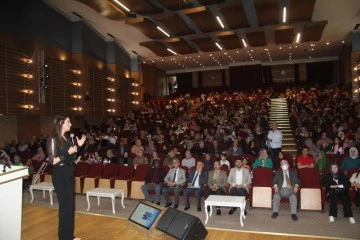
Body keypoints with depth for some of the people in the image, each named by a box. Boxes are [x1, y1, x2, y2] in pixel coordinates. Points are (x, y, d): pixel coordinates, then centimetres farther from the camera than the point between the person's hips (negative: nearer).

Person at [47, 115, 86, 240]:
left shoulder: (67, 139, 10)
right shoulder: (53, 140, -12)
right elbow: (52, 161, -18)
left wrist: (79, 146, 4)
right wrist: (68, 153, -23)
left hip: (70, 173, 8)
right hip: (60, 175, -8)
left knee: (70, 204, 14)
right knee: (65, 205, -1)